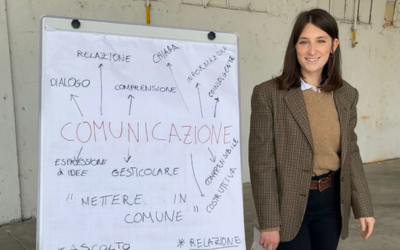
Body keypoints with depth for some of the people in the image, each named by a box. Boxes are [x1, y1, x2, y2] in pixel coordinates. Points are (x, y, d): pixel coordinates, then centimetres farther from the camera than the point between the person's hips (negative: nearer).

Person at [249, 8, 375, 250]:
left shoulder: (347, 94, 2)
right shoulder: (269, 94, -13)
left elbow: (351, 153, 9)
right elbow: (261, 162, -12)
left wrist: (363, 207, 7)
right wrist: (269, 222, -12)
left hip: (331, 202, 5)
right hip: (289, 206, -4)